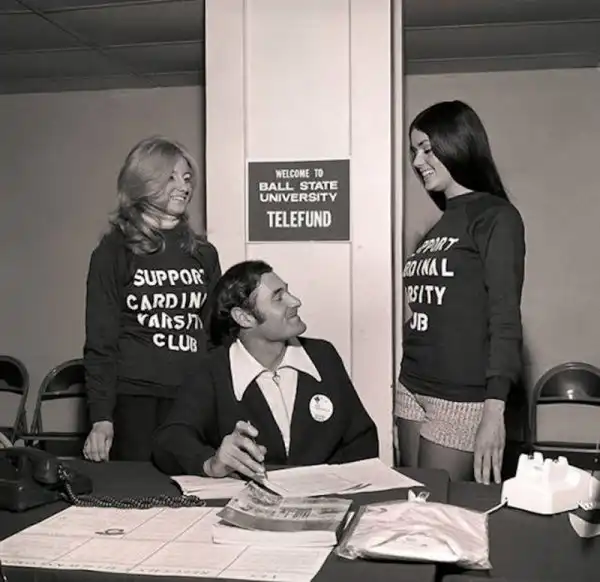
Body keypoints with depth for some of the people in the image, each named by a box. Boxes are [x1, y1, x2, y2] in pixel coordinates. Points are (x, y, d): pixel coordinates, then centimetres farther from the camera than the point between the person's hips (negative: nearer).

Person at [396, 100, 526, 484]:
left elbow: (505, 318, -12)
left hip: (461, 399, -7)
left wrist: (494, 411, -19)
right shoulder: (438, 228, 15)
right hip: (412, 391, 7)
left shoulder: (495, 217, -5)